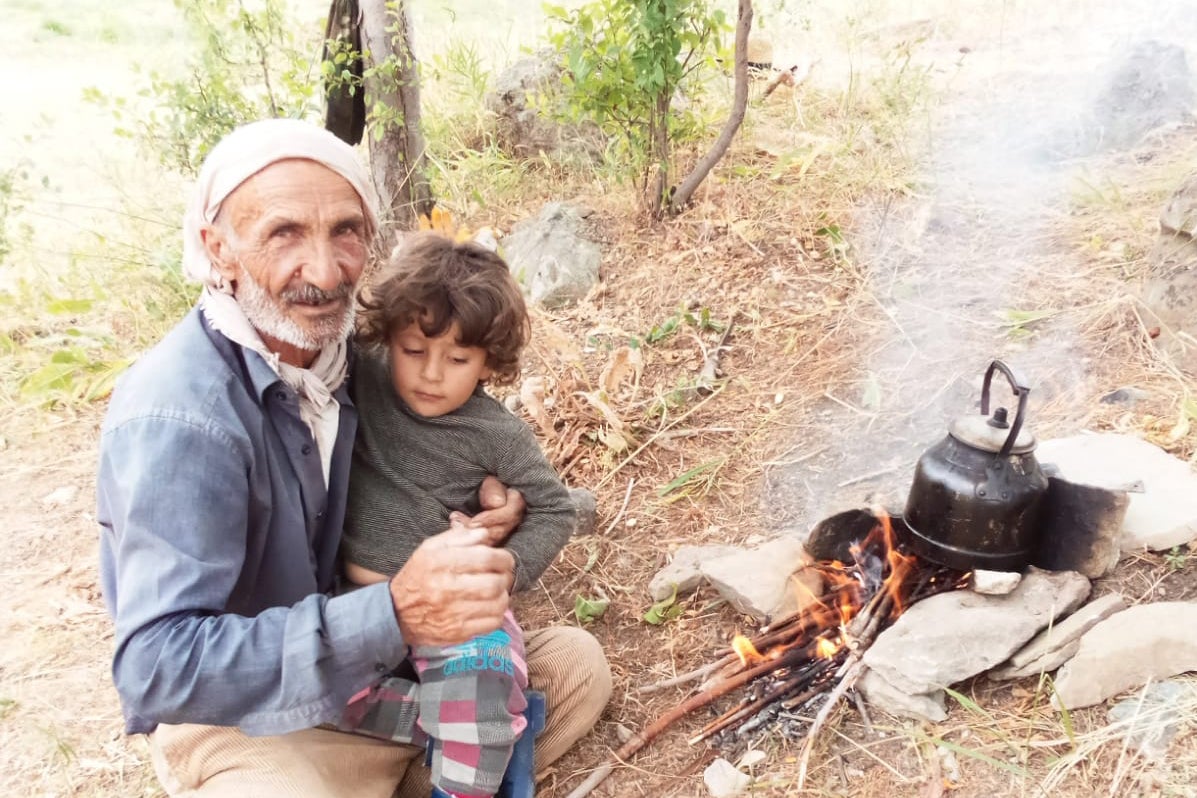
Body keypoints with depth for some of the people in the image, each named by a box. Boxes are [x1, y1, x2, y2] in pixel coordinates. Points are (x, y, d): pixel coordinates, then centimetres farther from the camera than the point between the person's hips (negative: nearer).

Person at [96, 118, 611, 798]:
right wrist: (394, 613, -42)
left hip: (375, 669, 6)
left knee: (579, 664, 3)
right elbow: (156, 668, -32)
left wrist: (480, 510, -9)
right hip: (242, 718, -6)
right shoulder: (177, 416, -27)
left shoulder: (339, 347, -5)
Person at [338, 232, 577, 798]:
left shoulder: (496, 436, -8)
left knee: (482, 689, -26)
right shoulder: (359, 375, -4)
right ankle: (479, 723, -5)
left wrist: (506, 570, -9)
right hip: (355, 597, 3)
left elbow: (554, 510, 2)